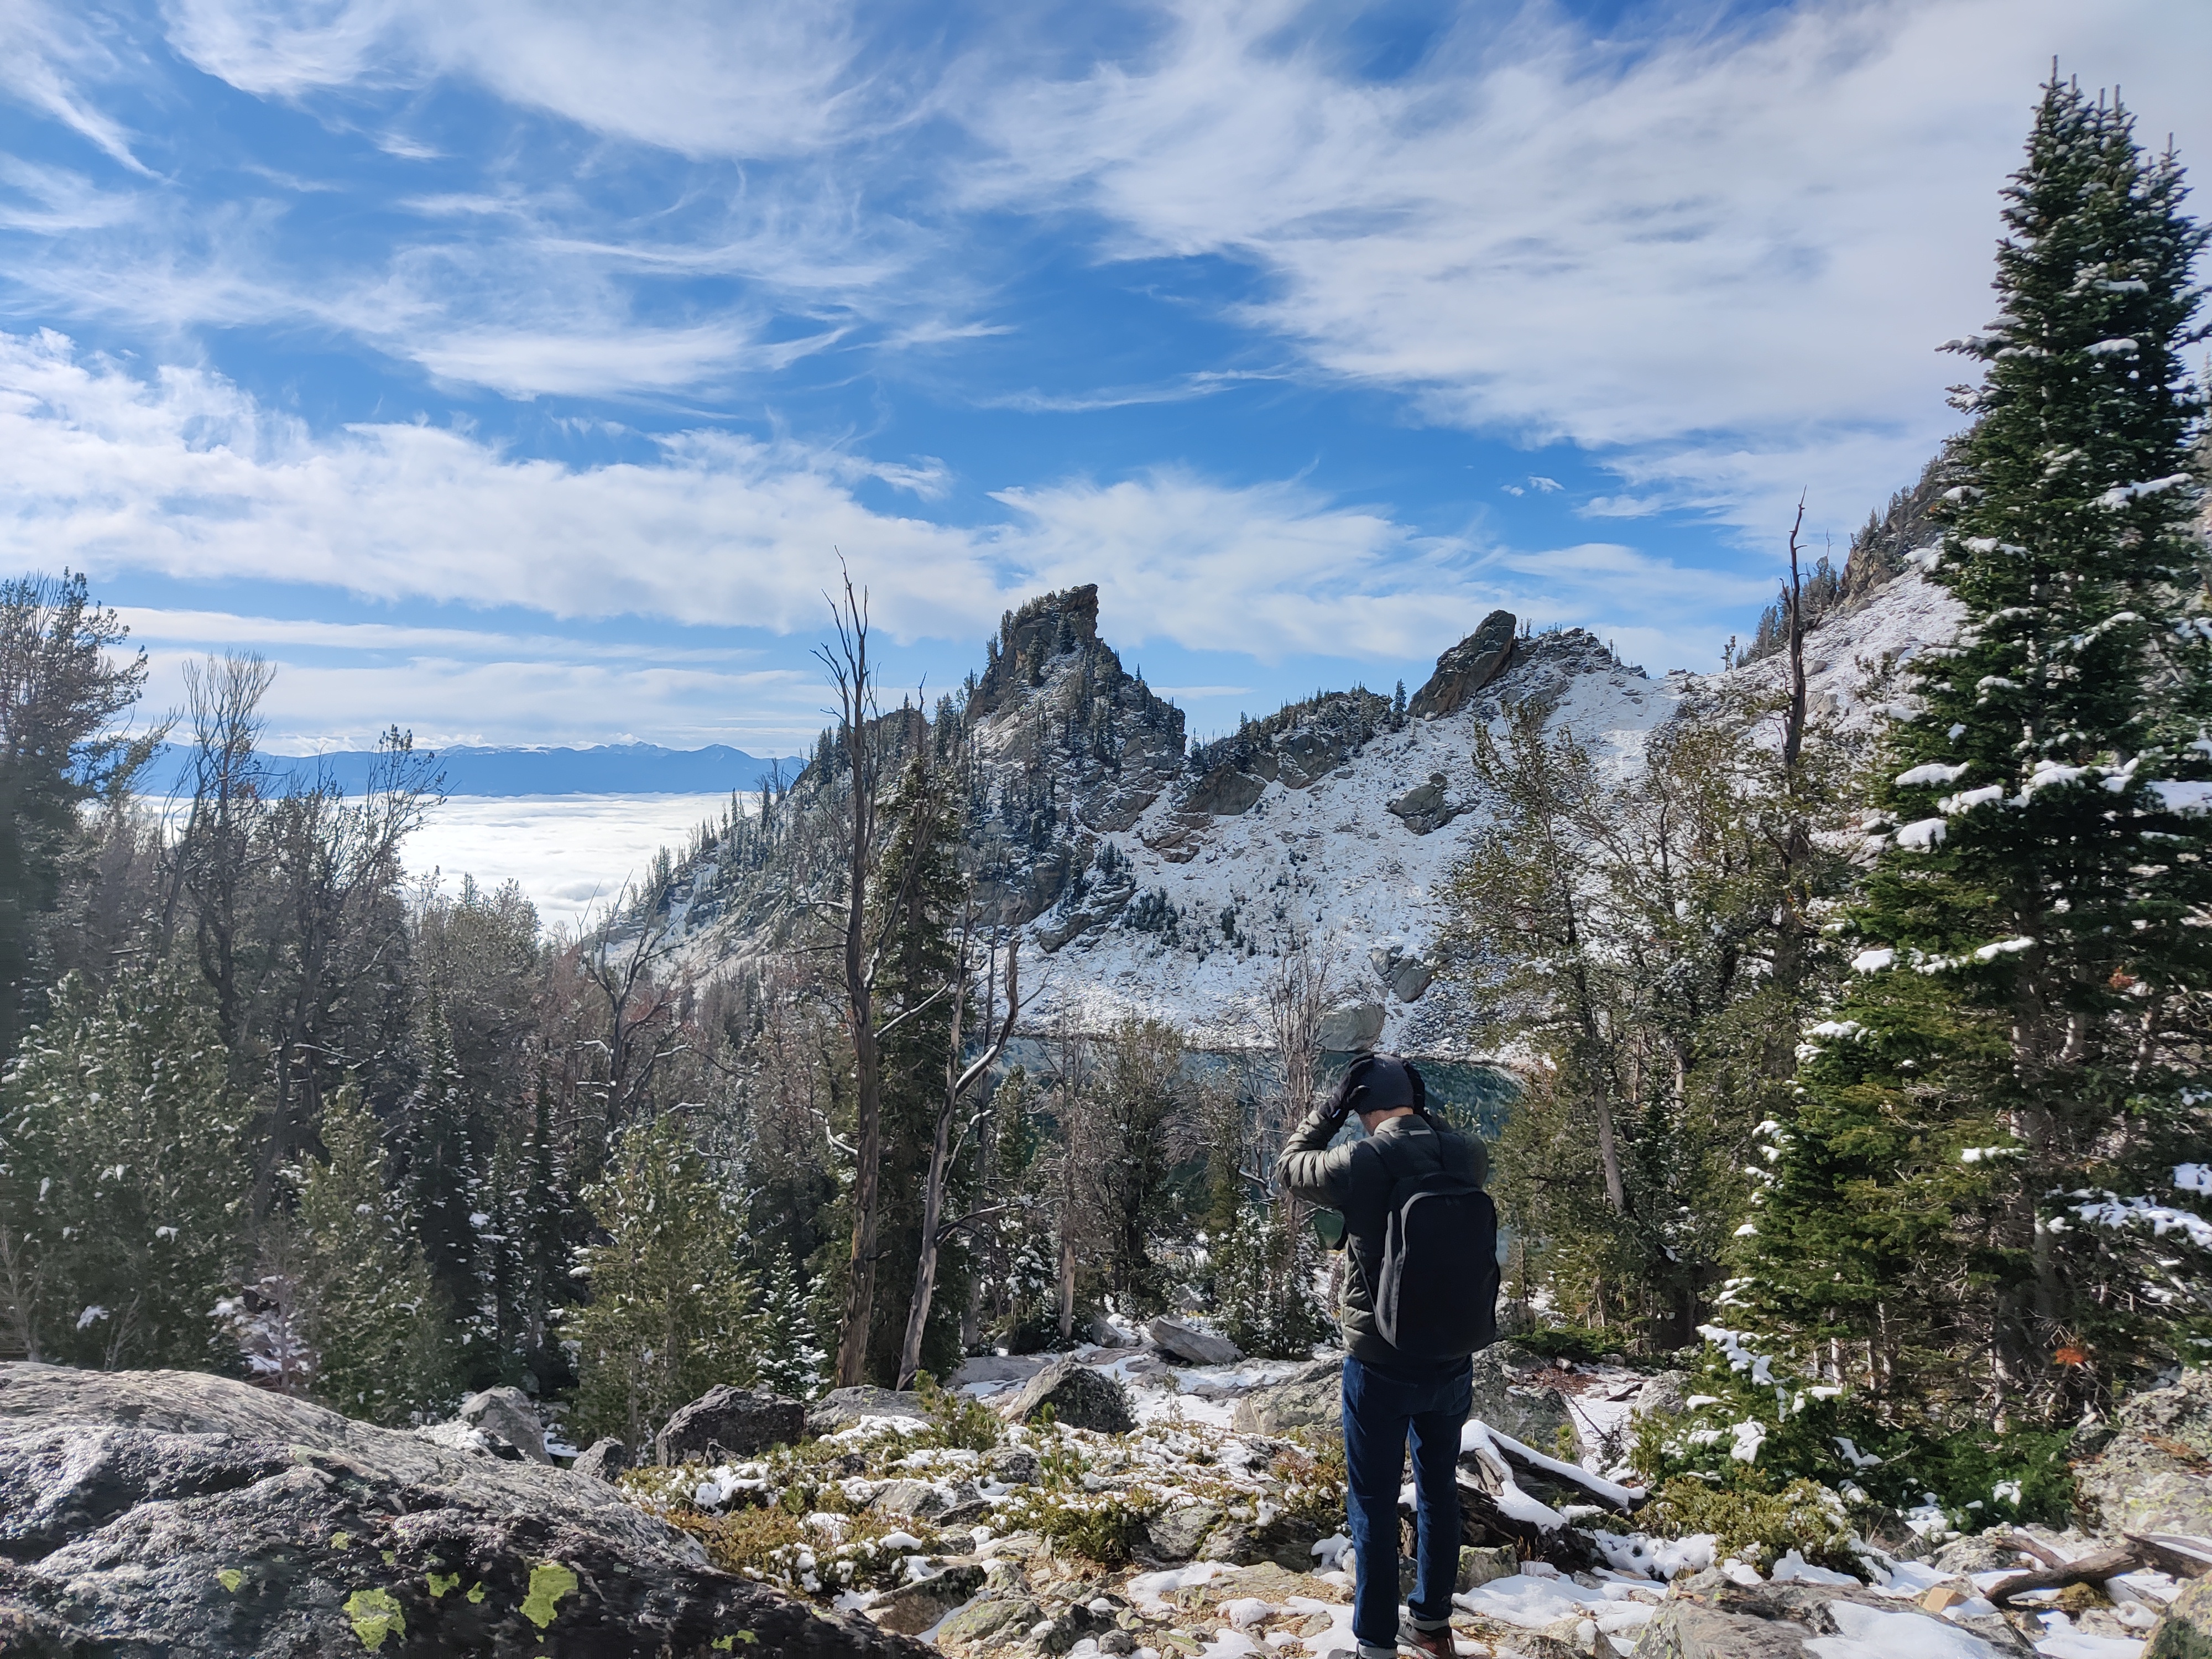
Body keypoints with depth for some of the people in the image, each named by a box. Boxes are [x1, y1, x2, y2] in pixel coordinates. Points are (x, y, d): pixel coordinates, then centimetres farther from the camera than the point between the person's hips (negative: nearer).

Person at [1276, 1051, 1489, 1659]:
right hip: (1453, 1362, 5)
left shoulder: (1360, 1164, -22)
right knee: (1438, 1489, 22)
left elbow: (1288, 1166, -3)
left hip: (1380, 1366, -5)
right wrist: (1424, 1118, 4)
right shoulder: (1468, 1158, -11)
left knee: (1374, 1502, 10)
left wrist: (1330, 1109, 0)